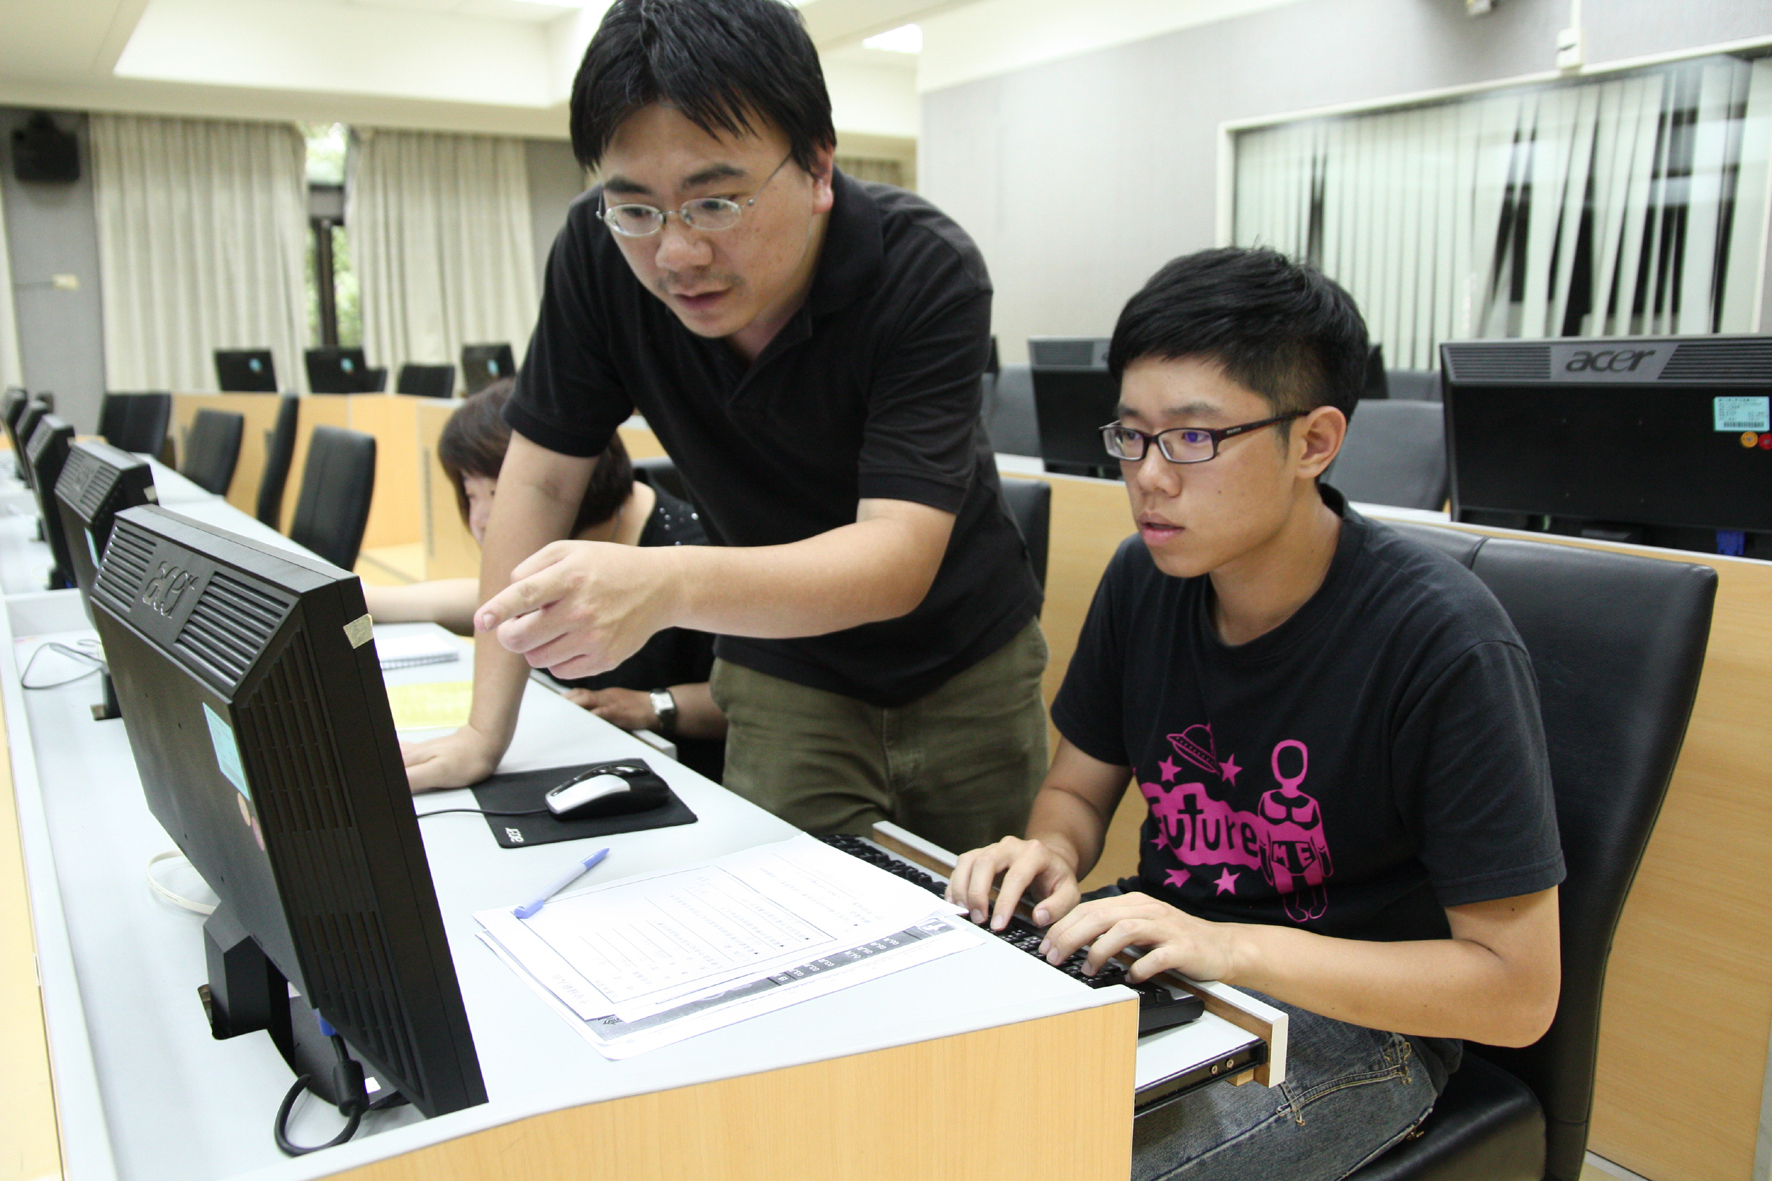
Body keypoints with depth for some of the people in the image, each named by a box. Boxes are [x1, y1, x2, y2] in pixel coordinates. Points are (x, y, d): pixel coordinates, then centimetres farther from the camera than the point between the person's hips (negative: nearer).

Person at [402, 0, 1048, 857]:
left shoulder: (926, 273, -26)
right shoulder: (598, 253, -17)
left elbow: (898, 559, -34)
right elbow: (538, 478, -9)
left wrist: (667, 587, -51)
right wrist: (485, 732, -11)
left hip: (962, 664, -1)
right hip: (784, 672, 2)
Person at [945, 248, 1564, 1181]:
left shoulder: (1442, 643, -22)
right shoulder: (1145, 578, -4)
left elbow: (1518, 992, -19)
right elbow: (1078, 786, 10)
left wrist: (1226, 945, -27)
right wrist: (1049, 856, -14)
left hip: (1352, 1021, -5)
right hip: (1158, 962, 6)